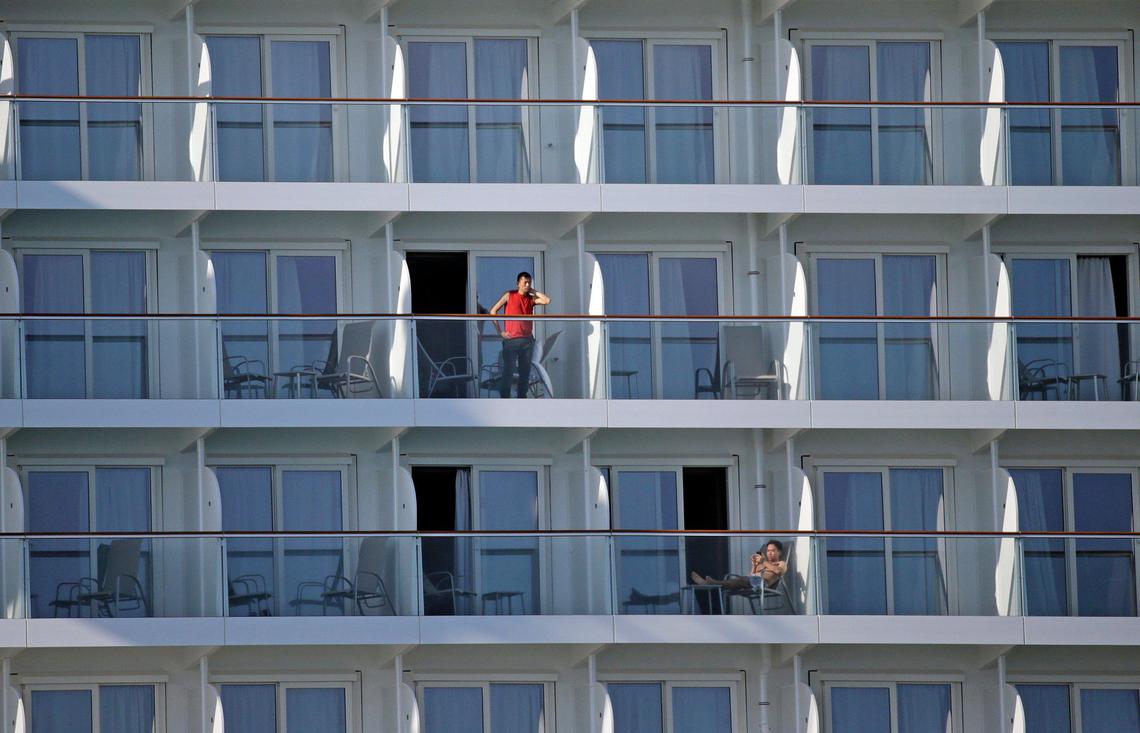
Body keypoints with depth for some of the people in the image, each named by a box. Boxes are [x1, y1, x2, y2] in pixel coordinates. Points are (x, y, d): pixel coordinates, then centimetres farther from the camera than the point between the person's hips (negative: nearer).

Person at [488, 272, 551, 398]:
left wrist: (534, 291, 3)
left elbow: (547, 300, -5)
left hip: (527, 340, 4)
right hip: (511, 340, -4)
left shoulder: (531, 299, 11)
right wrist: (500, 332, -5)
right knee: (508, 372, -6)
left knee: (525, 373, 5)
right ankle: (504, 401, -5)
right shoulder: (509, 296, 2)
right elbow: (493, 312, 0)